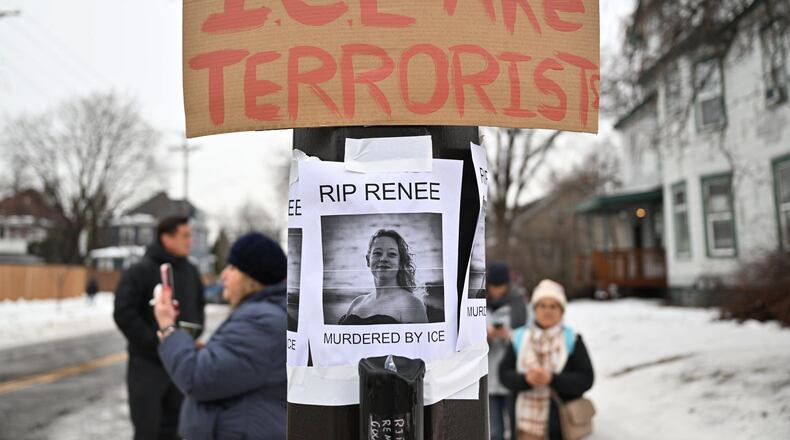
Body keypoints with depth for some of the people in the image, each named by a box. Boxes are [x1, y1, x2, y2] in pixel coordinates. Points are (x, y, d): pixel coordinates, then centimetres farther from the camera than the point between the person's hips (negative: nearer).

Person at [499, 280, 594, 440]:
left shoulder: (572, 340, -3)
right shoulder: (520, 338, 2)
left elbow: (586, 379, -8)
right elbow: (504, 373, 1)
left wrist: (552, 379, -21)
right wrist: (525, 379, -19)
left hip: (563, 425, -1)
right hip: (529, 423, 1)